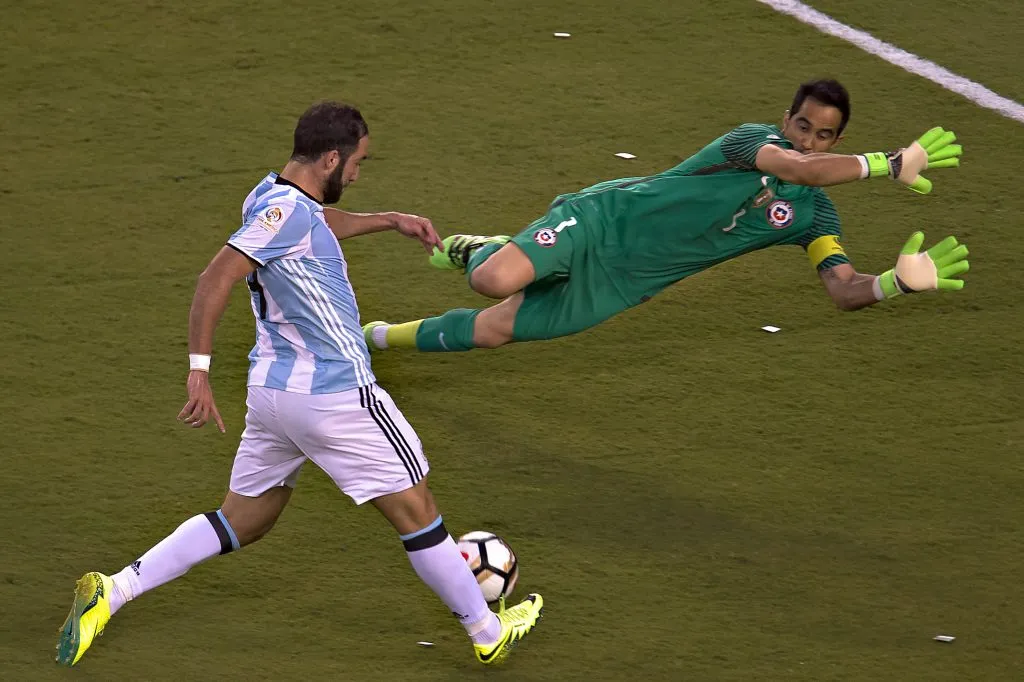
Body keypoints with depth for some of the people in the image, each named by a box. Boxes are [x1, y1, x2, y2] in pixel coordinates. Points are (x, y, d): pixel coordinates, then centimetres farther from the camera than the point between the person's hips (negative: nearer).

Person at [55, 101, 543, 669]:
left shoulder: (270, 195, 9)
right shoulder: (287, 210, -20)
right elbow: (216, 280, -28)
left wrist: (390, 220, 34)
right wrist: (199, 371, -30)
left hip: (271, 390, 9)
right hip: (334, 395, -9)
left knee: (240, 523, 17)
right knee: (416, 514, 7)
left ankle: (113, 591, 3)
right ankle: (488, 633, 21)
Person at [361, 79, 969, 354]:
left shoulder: (813, 215, 1)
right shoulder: (753, 140, -18)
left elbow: (845, 290, -9)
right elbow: (803, 168, -41)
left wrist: (898, 281, -29)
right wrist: (889, 165, -39)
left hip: (623, 284, 5)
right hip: (607, 219, -5)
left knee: (494, 331, 1)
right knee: (494, 281, -28)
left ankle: (384, 338, 24)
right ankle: (475, 252, 11)